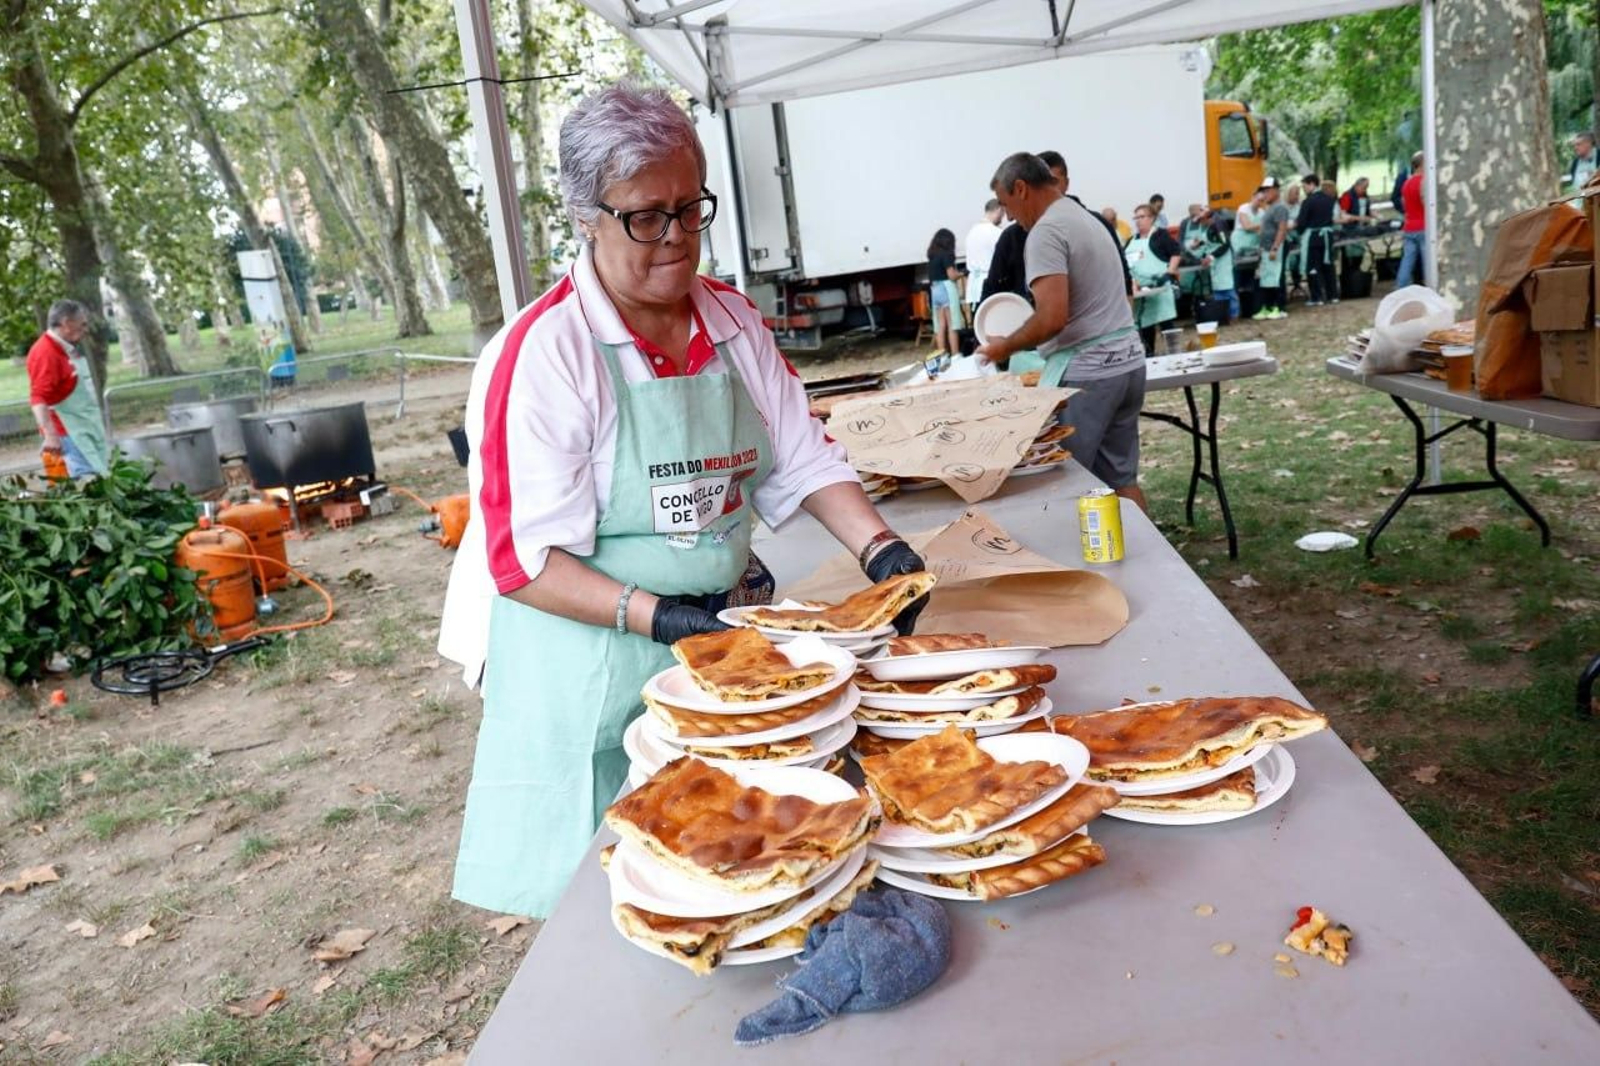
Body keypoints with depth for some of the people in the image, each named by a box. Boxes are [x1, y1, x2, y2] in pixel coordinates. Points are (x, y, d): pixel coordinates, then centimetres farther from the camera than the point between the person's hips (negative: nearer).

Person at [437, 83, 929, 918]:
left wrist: (878, 547, -9)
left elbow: (802, 461, 5)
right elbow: (524, 557, -19)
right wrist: (657, 618, -27)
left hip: (727, 628, 6)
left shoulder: (733, 321, 2)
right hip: (593, 662, -5)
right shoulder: (542, 350, -17)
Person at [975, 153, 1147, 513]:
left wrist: (1007, 347, -6)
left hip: (1085, 372, -9)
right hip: (1127, 361, 9)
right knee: (1120, 477, 13)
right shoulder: (1088, 219, 18)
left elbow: (1053, 318, -22)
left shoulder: (1046, 230, -12)